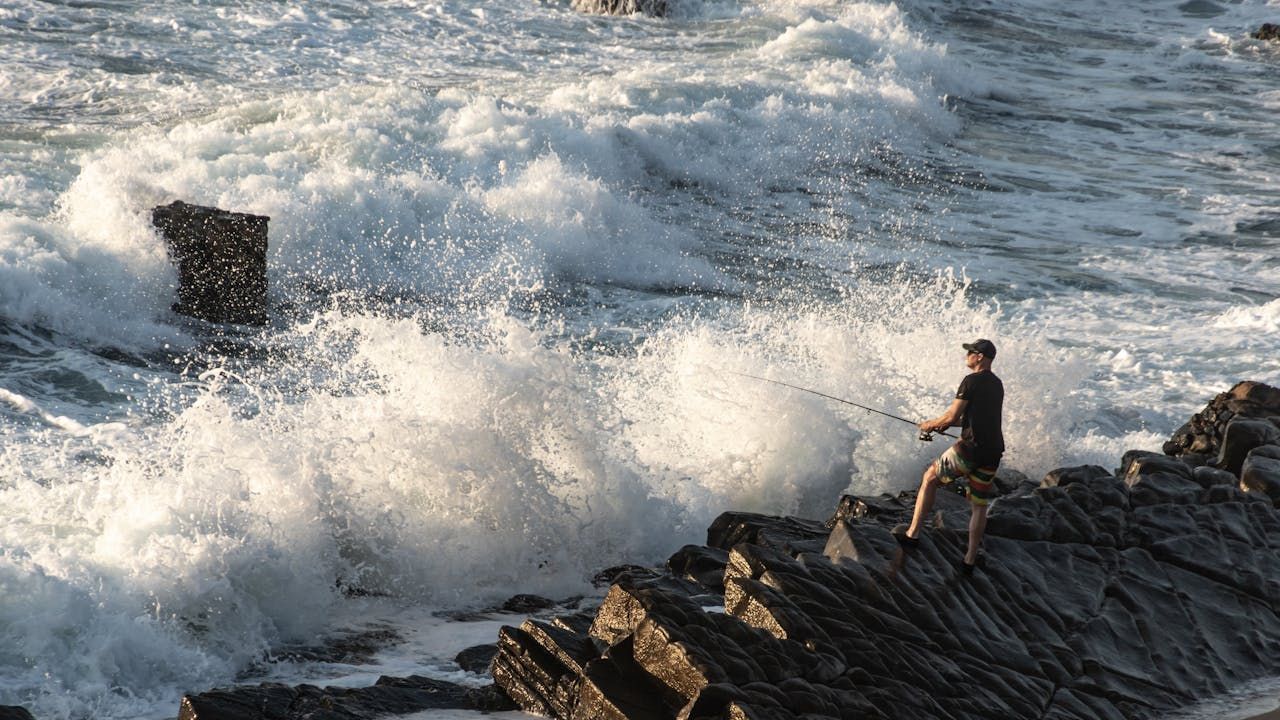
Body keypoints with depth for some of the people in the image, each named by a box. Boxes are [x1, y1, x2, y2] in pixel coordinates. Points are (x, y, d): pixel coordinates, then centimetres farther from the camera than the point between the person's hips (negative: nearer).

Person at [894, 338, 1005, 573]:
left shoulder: (972, 381, -8)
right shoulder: (997, 385, 18)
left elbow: (952, 416, -11)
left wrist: (932, 424, 8)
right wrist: (945, 423, 24)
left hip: (971, 447, -7)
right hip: (992, 452, 7)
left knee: (930, 479, 10)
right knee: (979, 505, 12)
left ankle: (913, 534, 9)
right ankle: (970, 559, 14)